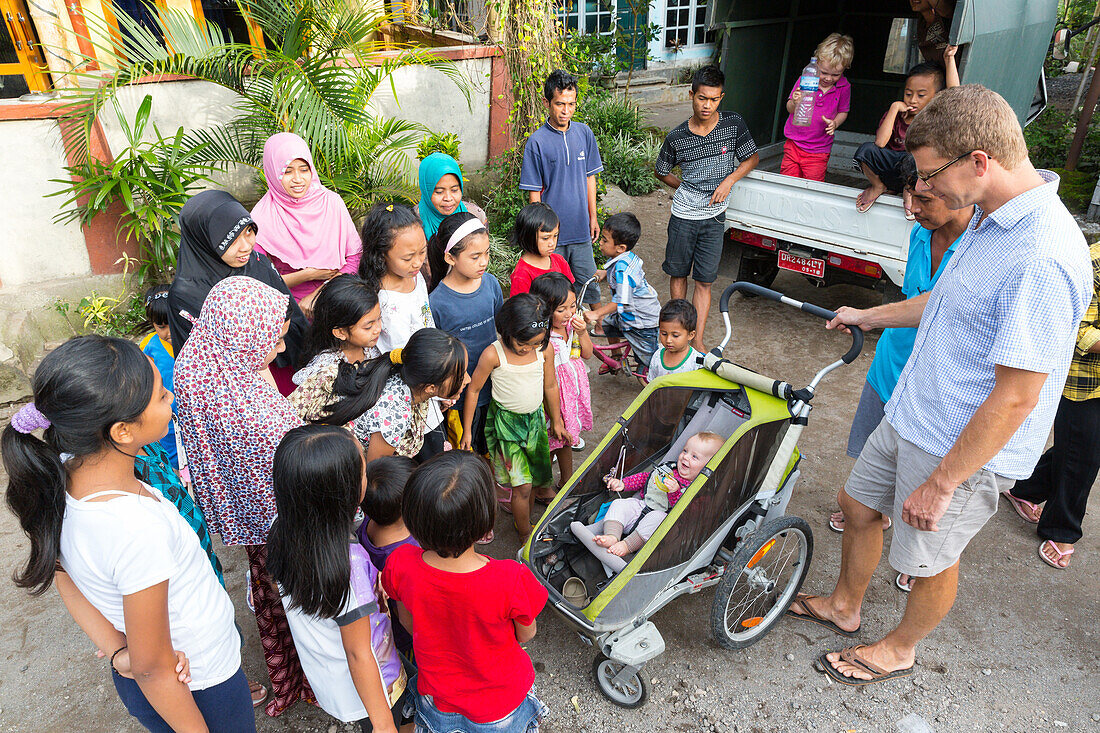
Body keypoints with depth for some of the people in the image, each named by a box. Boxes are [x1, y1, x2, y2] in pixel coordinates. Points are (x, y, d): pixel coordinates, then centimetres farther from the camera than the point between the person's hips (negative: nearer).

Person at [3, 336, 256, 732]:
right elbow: (153, 670, -25)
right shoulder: (139, 530, -38)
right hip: (201, 690, -7)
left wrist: (119, 652, -7)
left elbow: (68, 579, 2)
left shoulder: (65, 470, -14)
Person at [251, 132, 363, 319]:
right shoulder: (262, 217, -5)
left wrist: (316, 295, -10)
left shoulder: (332, 202, 0)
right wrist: (309, 274, -12)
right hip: (288, 303, -2)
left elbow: (357, 256, -1)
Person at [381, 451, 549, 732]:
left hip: (438, 700, 2)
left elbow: (408, 622, -8)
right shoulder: (511, 581, -39)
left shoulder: (400, 567, -31)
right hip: (501, 706, -2)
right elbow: (526, 635, -16)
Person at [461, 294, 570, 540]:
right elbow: (473, 390, -10)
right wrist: (467, 431, -4)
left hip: (535, 418, 4)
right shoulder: (493, 354, -22)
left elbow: (550, 386, 5)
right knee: (522, 485, -2)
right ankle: (525, 533, 20)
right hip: (505, 421, -4)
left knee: (541, 469, 20)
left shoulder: (544, 350, -10)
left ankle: (544, 490, 53)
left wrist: (556, 422, 15)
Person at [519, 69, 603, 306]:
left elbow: (590, 177, 12)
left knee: (589, 286, 12)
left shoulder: (584, 133, 3)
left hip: (581, 228, 4)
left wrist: (593, 216, 11)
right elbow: (534, 192, -7)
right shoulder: (536, 142, -10)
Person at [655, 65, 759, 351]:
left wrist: (728, 180, -9)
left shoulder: (734, 123, -6)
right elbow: (662, 172, 9)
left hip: (714, 218, 0)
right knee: (678, 273, 12)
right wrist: (686, 186, -1)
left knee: (704, 281, 2)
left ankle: (697, 340, 9)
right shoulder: (676, 137, -7)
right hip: (683, 216, 0)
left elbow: (752, 157, 6)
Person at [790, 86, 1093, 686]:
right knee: (858, 505, 22)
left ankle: (899, 649, 42)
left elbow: (1015, 397, -27)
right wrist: (871, 317, 28)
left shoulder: (1042, 259, -30)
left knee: (929, 560, 14)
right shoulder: (991, 218, 1)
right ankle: (843, 606, 47)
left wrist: (941, 484, -20)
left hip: (964, 449, -9)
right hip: (911, 414, 9)